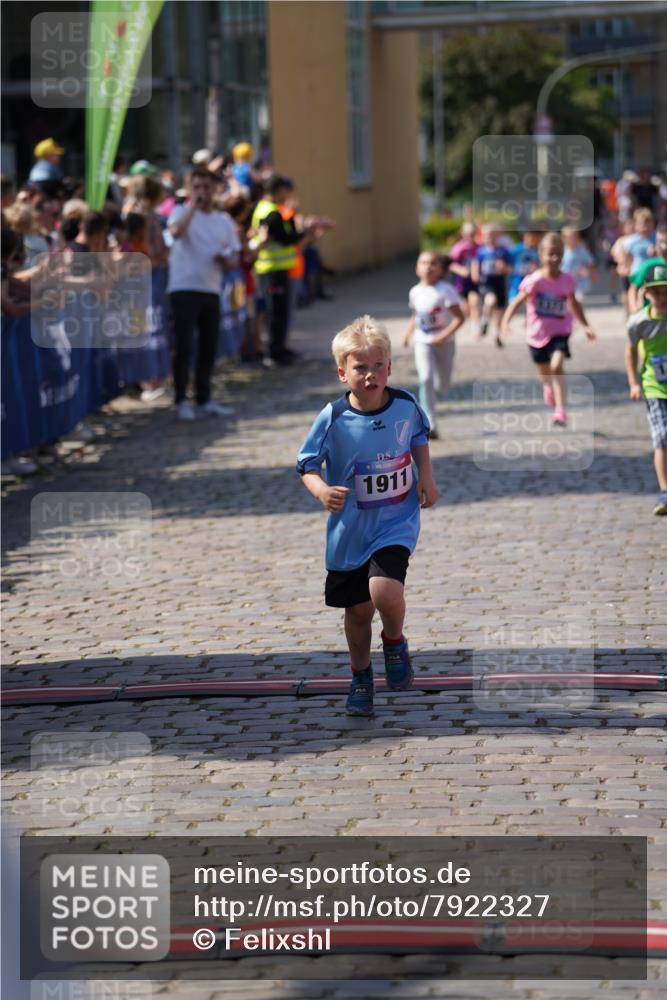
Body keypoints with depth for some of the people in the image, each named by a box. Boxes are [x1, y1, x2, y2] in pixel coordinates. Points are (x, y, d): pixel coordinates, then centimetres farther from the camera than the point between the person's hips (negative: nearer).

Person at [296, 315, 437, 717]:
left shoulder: (406, 405, -7)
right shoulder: (333, 418, -14)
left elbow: (420, 436, 16)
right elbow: (307, 465, -5)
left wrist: (427, 477, 5)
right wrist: (322, 491, -25)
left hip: (397, 522, 0)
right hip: (350, 530, 1)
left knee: (384, 590, -24)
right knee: (358, 610, 10)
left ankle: (395, 643, 9)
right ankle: (361, 676, 36)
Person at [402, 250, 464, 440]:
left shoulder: (446, 290, -16)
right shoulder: (415, 292, 0)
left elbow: (459, 317, -17)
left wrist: (444, 335, -26)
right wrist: (409, 332, 1)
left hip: (444, 343, -2)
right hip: (423, 343, 2)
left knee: (442, 385, 10)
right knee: (425, 379, -16)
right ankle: (430, 425, -16)